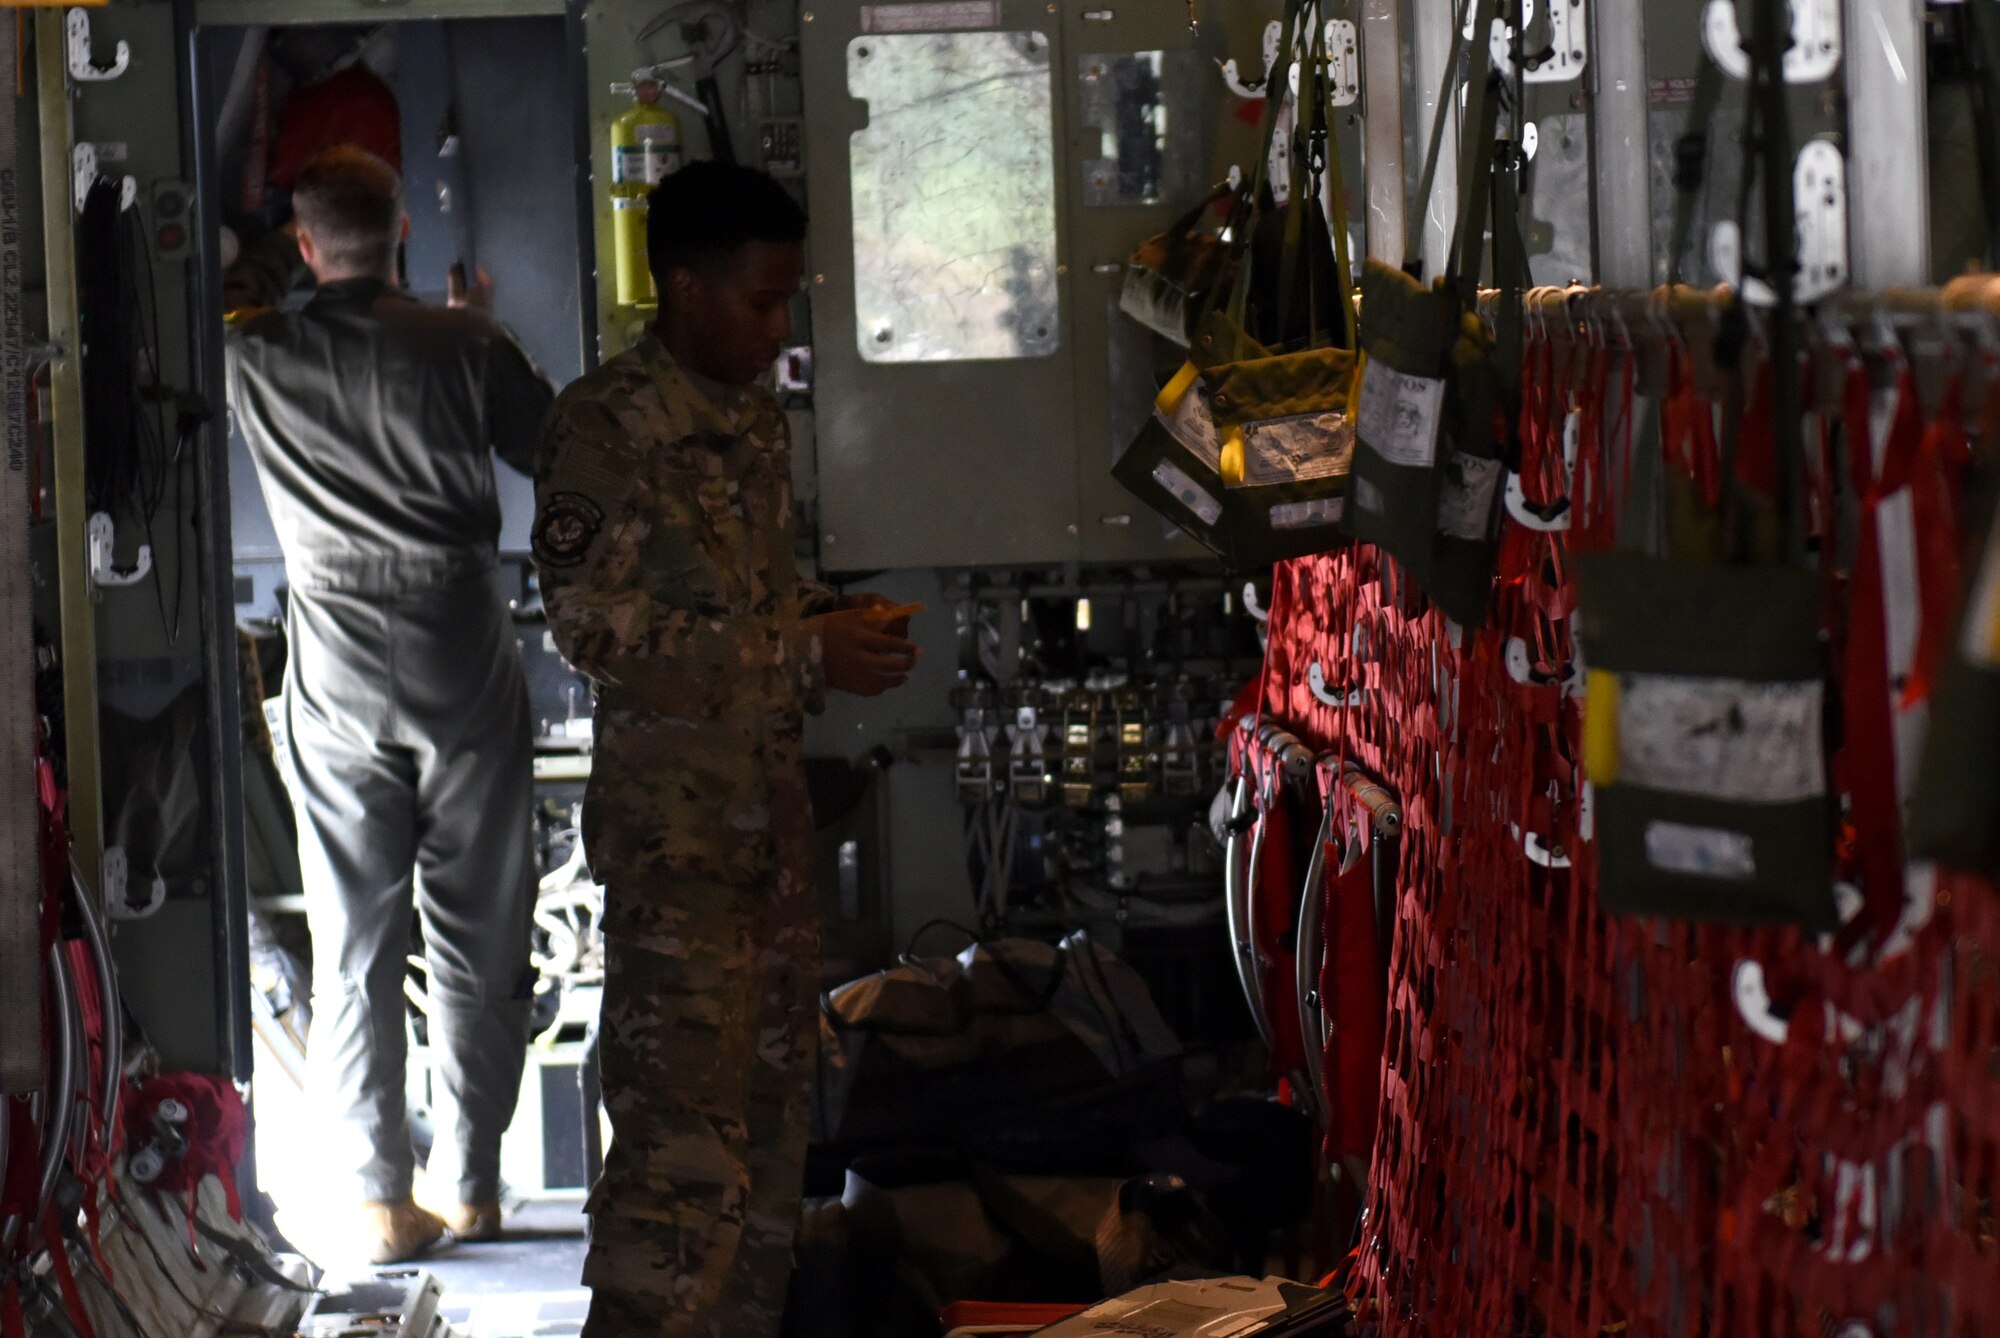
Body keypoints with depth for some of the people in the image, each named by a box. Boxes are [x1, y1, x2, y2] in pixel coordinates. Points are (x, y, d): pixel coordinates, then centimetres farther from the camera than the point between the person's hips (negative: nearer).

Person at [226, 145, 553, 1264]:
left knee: (354, 952, 5)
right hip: (466, 675, 0)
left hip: (340, 685, 0)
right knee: (478, 943, 9)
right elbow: (554, 452, 6)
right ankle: (474, 1184, 14)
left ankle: (383, 1201, 3)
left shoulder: (259, 358, -3)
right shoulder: (465, 345, -6)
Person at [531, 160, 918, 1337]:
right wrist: (805, 656, -18)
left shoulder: (758, 421, 14)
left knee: (773, 1104, 11)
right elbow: (596, 621, -17)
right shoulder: (605, 425, -11)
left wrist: (837, 623, 3)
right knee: (686, 1124, -11)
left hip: (773, 806, 8)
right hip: (673, 826, -8)